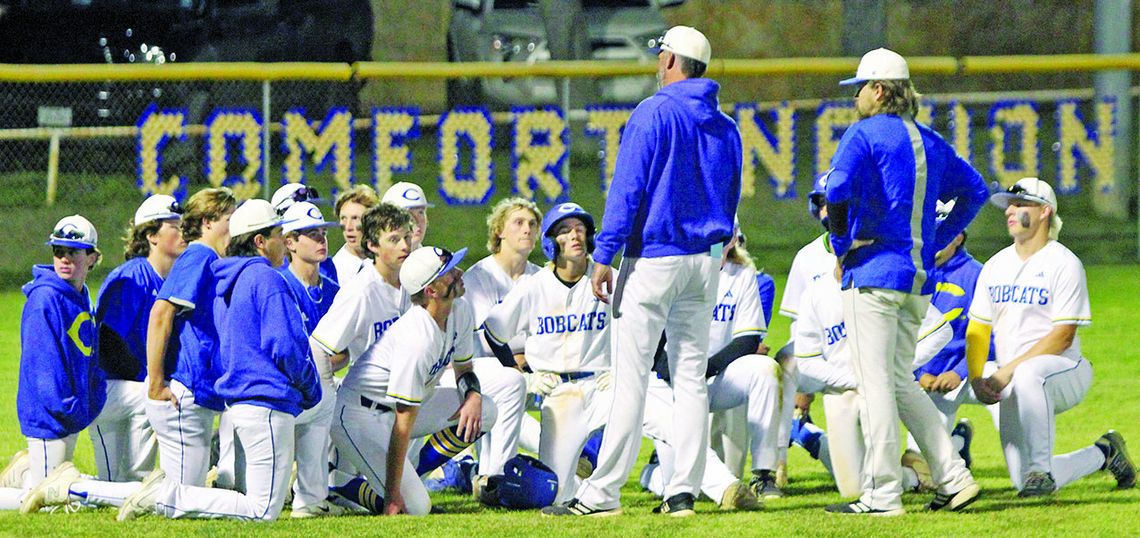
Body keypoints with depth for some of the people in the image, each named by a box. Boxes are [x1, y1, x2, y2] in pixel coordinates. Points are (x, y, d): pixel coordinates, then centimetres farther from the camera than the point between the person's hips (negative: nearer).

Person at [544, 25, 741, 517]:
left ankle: (602, 493, -8)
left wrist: (604, 256, -14)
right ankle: (683, 491, 4)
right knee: (691, 377, 8)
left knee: (631, 378, -7)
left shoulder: (655, 113, -9)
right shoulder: (724, 126, 11)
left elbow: (627, 188, -14)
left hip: (653, 258, -6)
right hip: (704, 261, 6)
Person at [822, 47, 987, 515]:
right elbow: (974, 190, 23)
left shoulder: (865, 134, -7)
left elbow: (837, 190, -20)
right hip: (919, 277, 8)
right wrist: (938, 243, 21)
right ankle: (954, 479, 7)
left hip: (873, 271, -7)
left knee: (875, 384, -5)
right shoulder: (929, 141, 15)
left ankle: (882, 495, -6)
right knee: (901, 384, 16)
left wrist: (842, 247, -7)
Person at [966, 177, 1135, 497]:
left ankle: (1040, 469, -31)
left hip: (1066, 371, -6)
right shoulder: (995, 266, 14)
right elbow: (977, 330, 12)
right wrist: (976, 379, -6)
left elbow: (1063, 336, -14)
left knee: (1028, 375, -43)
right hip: (1014, 388, 6)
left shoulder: (1064, 264, -7)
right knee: (1024, 482, -4)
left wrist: (1010, 370, -21)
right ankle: (1103, 454, 23)